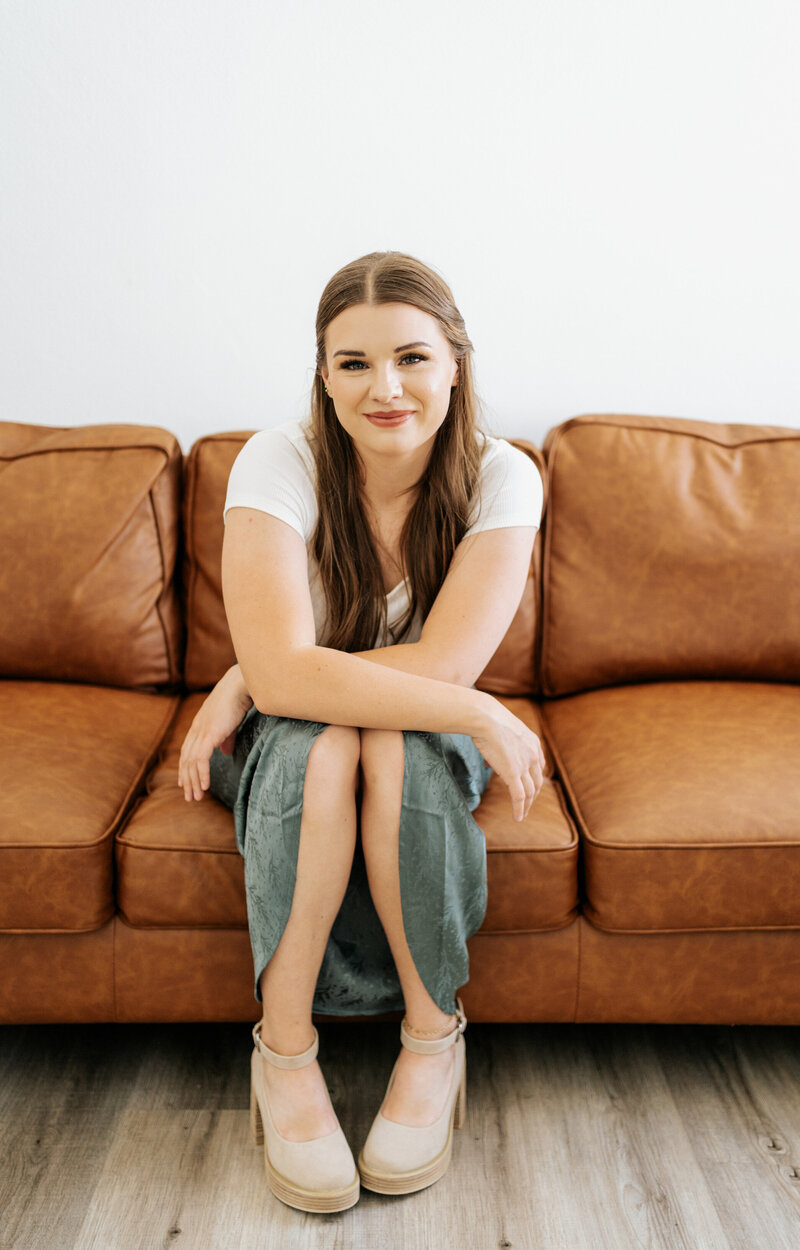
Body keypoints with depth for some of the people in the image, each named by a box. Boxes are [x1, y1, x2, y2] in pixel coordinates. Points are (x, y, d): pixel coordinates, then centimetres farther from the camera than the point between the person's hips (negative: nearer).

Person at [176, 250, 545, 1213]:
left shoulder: (501, 478, -17)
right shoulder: (278, 463, -20)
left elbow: (446, 665, -26)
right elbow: (283, 673, -30)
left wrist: (245, 686, -24)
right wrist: (481, 717, -31)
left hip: (430, 748, 1)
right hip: (289, 754, 0)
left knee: (395, 744, -33)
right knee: (319, 741, -34)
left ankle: (434, 1035, -16)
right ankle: (284, 1050, -20)